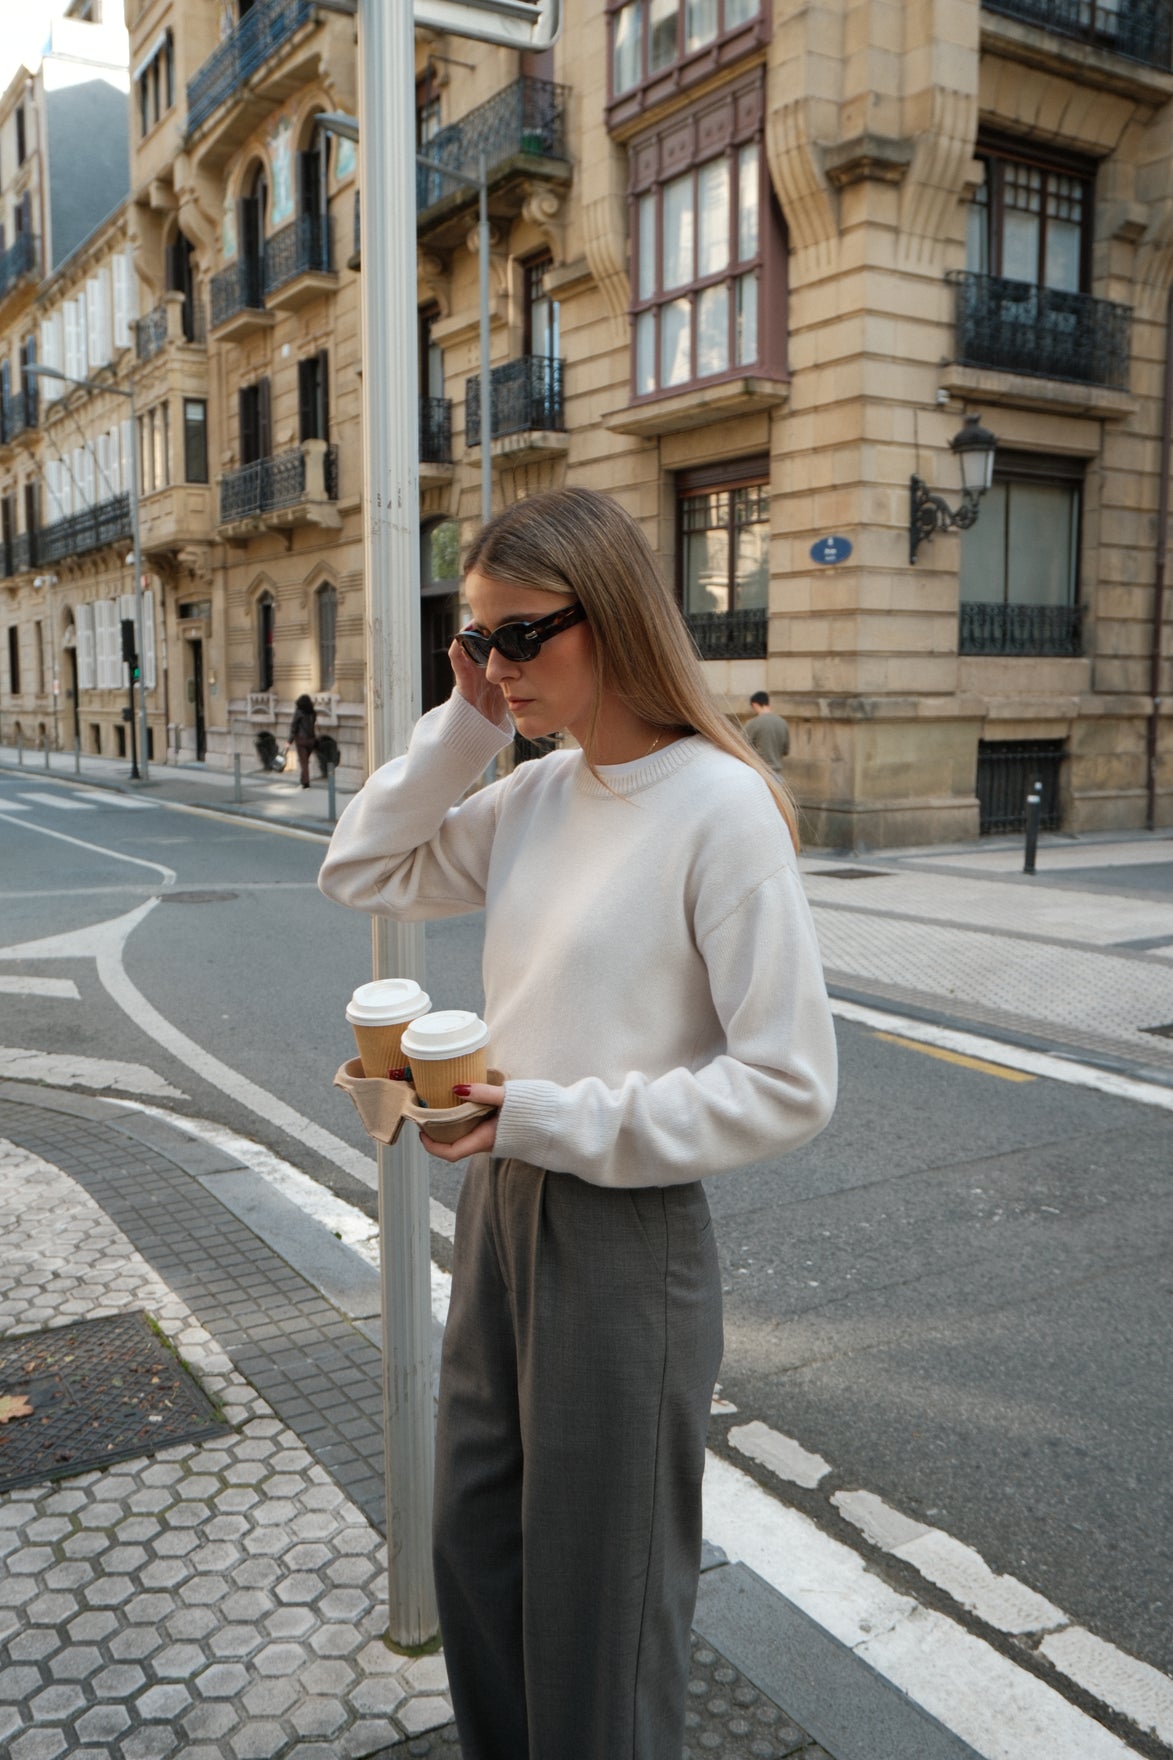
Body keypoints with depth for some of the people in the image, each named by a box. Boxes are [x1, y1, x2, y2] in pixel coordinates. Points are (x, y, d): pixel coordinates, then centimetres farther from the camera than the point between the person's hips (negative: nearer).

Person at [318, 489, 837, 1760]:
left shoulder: (720, 808, -19)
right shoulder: (536, 795, 2)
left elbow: (788, 1087, -20)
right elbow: (361, 874, 9)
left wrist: (563, 1120, -22)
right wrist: (464, 725, -3)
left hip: (626, 1236, -7)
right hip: (499, 1206, 8)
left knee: (600, 1591, 14)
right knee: (473, 1550, 24)